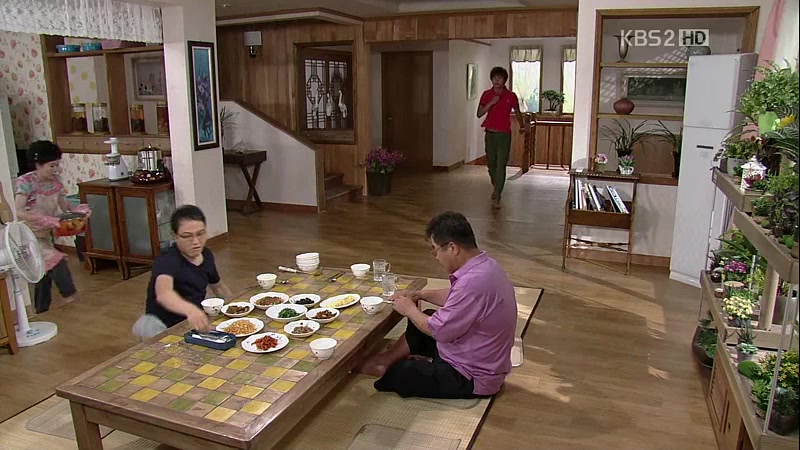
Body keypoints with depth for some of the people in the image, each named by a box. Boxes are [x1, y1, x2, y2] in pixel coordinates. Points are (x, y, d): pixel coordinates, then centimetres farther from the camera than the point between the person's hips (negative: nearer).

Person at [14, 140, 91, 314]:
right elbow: (19, 212, -28)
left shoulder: (55, 181, -2)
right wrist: (46, 219, -38)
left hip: (46, 234, 7)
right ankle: (70, 294, 0)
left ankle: (42, 313, 25)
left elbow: (64, 205, 1)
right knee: (56, 261, -20)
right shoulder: (26, 182, -20)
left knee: (45, 274, 11)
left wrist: (79, 210, -19)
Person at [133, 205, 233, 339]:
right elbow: (163, 293, -46)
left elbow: (218, 287, 22)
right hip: (164, 326, -6)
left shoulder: (206, 255, 2)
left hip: (196, 323, 6)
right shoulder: (166, 261, -23)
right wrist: (190, 309, -64)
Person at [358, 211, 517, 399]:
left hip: (471, 378, -9)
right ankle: (387, 359, 23)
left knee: (396, 373, 2)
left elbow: (440, 331, -25)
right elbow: (457, 297, 17)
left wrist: (410, 310, -8)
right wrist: (421, 294, 7)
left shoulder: (474, 281, -33)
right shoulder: (484, 265, -2)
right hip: (479, 361, 9)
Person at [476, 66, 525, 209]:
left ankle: (497, 198, -12)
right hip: (490, 133, 2)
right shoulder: (486, 94, 2)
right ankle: (496, 187, 39)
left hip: (504, 134, -2)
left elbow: (517, 112, 16)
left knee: (501, 165, -10)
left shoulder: (511, 96, -1)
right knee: (491, 163, 13)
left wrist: (522, 125, 15)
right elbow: (479, 114, -4)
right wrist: (491, 103, -15)